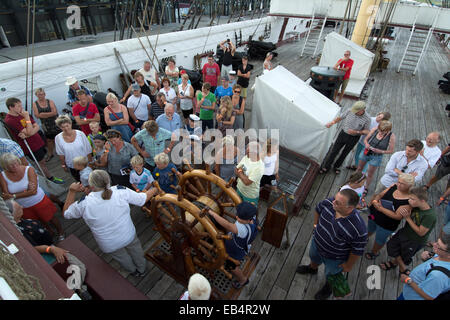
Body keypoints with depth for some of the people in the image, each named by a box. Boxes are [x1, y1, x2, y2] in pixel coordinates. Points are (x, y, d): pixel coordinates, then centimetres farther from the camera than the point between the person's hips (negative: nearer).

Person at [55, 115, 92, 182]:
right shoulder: (58, 138, -12)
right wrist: (63, 165, 7)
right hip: (72, 166, 2)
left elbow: (88, 151, -9)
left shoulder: (80, 134, -17)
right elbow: (61, 154, 1)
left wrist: (90, 163, -5)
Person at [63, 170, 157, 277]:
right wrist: (154, 190, 6)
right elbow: (143, 199, -12)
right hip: (129, 236, 0)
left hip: (109, 245, 0)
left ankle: (134, 271, 60)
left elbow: (66, 213, -3)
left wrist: (72, 191, -6)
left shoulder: (84, 204, -25)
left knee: (122, 257, 33)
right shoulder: (121, 191, -25)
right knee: (136, 251, 32)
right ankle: (142, 269, 58)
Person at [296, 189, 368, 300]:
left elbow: (357, 251, -24)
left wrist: (348, 265, -9)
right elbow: (318, 209, -4)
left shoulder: (359, 229, -41)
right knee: (313, 258, 37)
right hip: (316, 242, 4)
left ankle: (328, 287, 64)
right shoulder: (328, 203, -29)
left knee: (331, 275, 29)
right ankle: (312, 268, 72)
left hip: (334, 258, -4)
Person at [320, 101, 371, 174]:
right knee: (334, 151, 5)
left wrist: (356, 132, -24)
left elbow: (366, 131, -7)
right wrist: (331, 123, -13)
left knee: (344, 154, 17)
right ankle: (326, 167, 20)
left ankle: (336, 166, 40)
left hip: (353, 139, -1)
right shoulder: (349, 111, -14)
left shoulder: (367, 119, -17)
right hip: (343, 134, 1)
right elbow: (340, 118, 1)